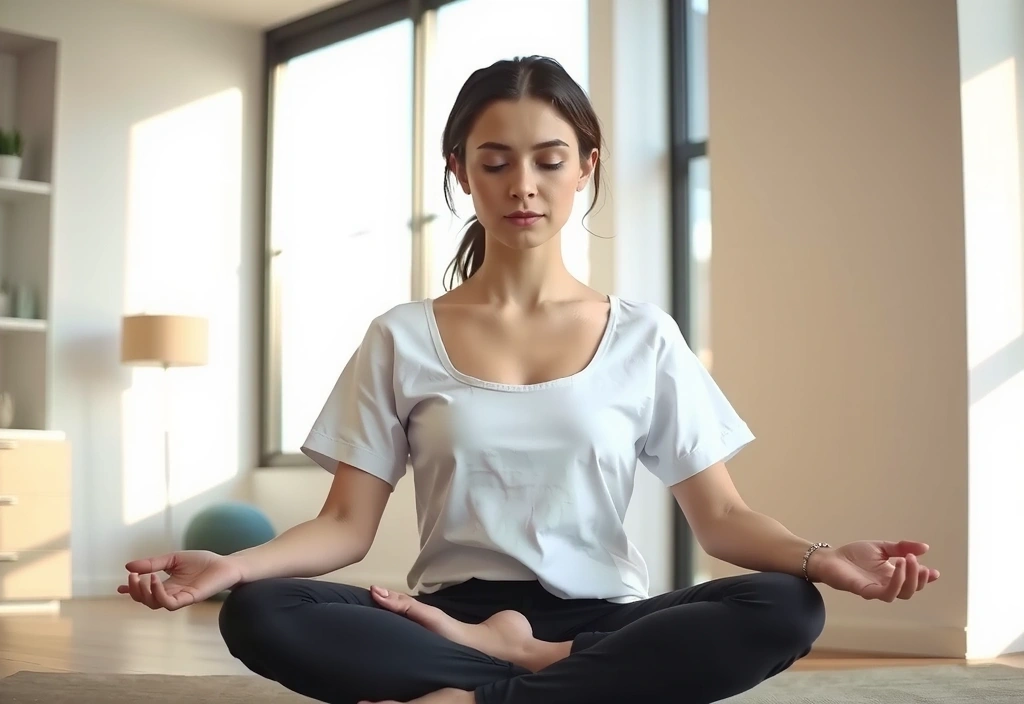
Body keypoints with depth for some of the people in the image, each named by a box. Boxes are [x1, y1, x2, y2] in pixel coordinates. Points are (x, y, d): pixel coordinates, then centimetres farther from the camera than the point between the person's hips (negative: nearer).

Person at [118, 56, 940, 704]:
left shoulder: (644, 337, 6)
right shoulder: (402, 338, 5)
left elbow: (721, 515, 2)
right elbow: (347, 525, 1)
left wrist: (818, 557, -20)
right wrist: (229, 563, -20)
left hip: (603, 623, 1)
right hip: (446, 620, -1)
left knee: (786, 609, -29)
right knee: (258, 615, -28)